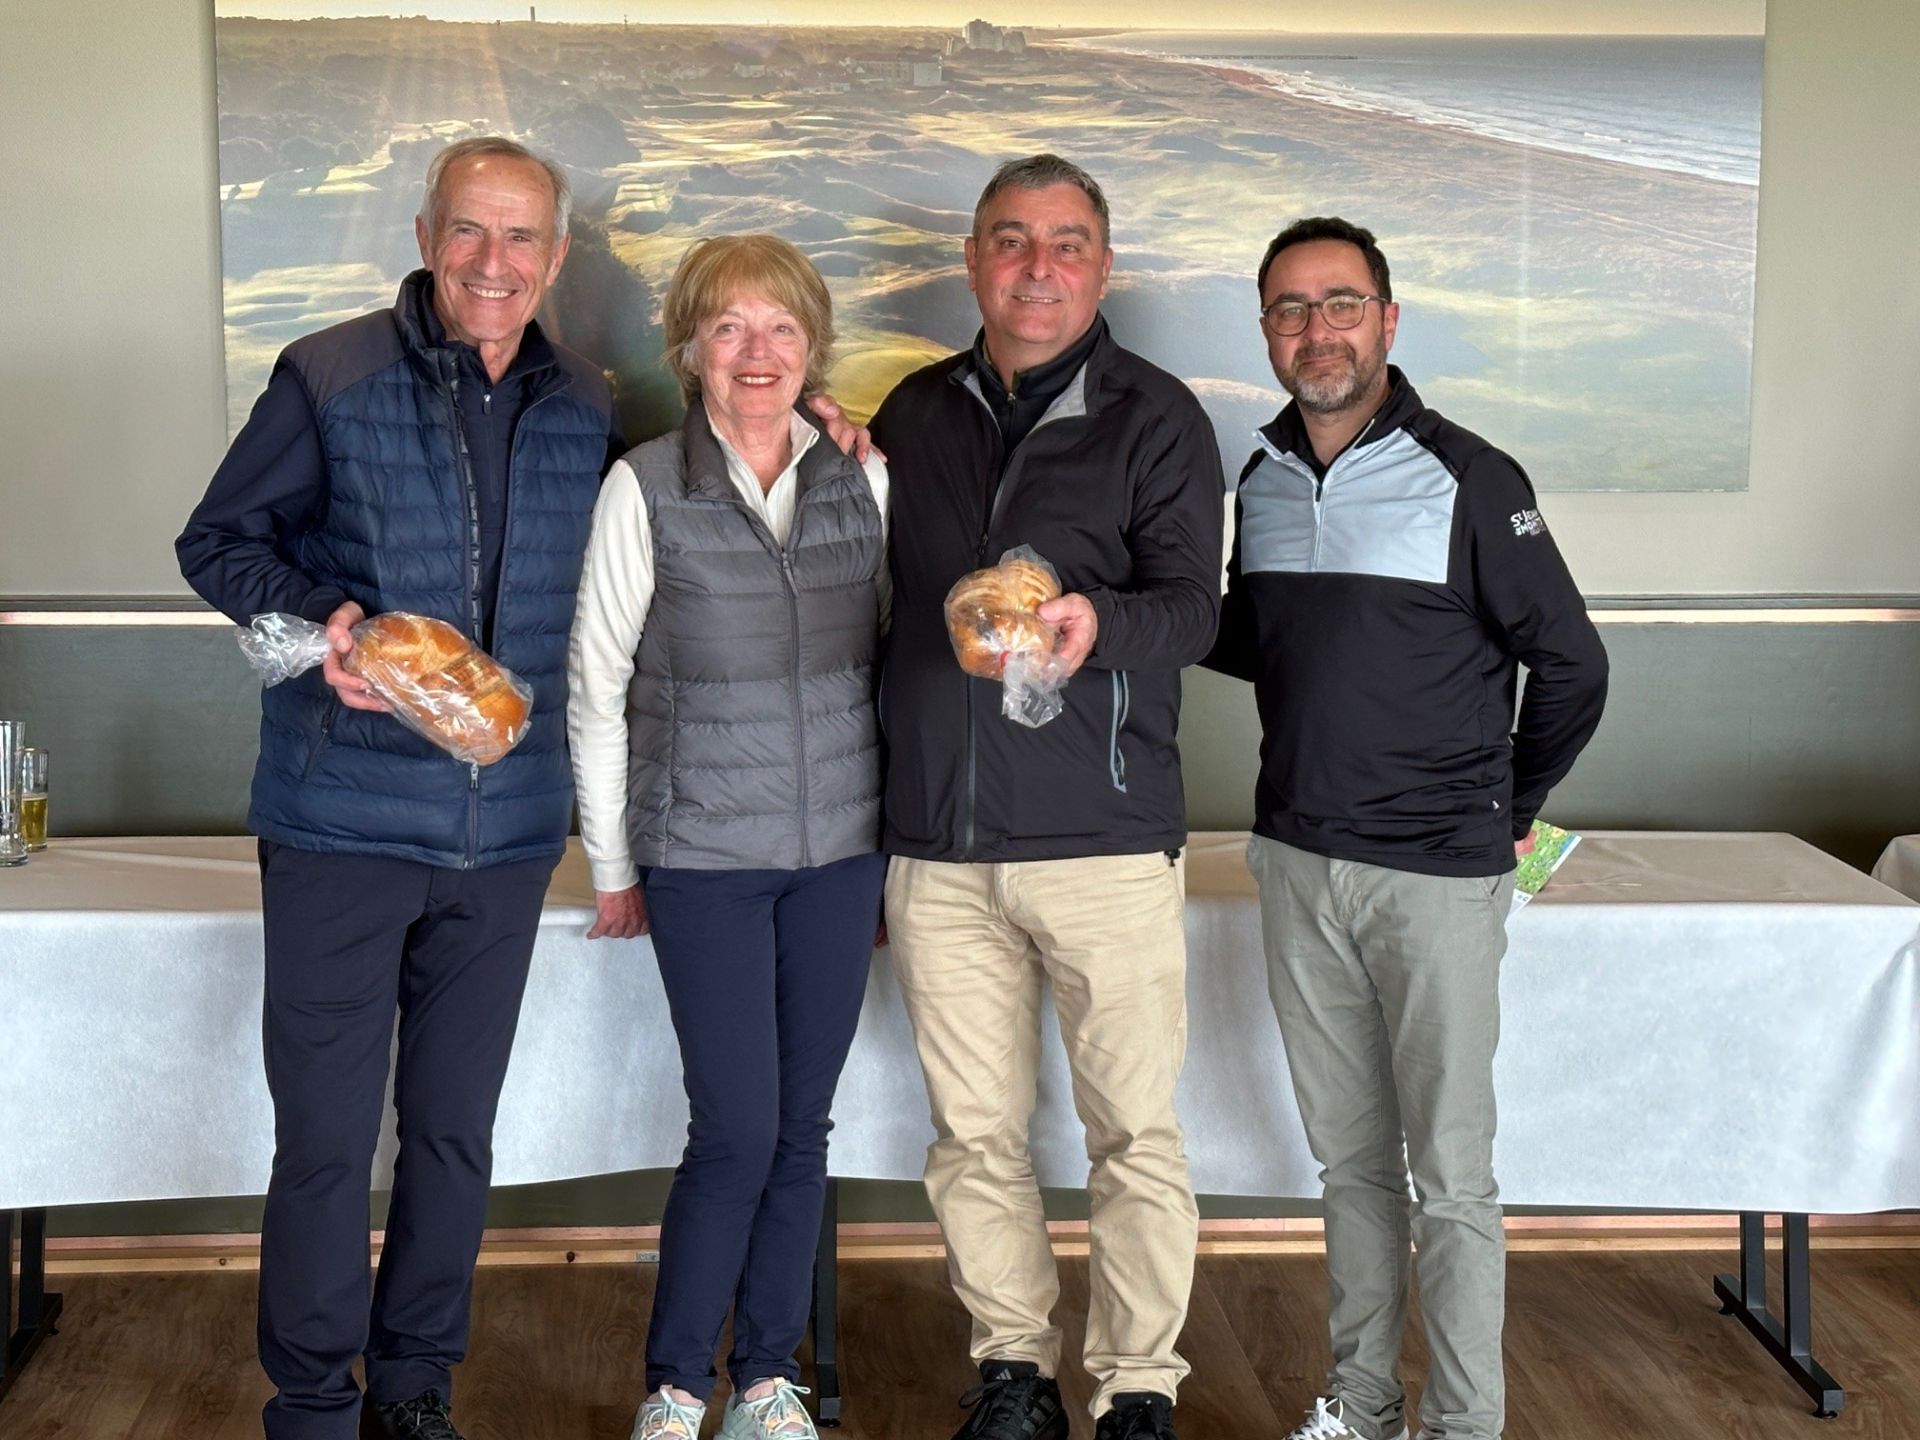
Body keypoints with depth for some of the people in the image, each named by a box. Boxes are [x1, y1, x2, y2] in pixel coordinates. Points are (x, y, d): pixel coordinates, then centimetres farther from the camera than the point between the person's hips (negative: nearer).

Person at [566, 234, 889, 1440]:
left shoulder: (865, 481, 3)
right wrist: (612, 866, 2)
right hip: (704, 855, -3)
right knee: (739, 1128, -4)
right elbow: (596, 684, -1)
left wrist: (900, 835, 8)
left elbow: (895, 654, 10)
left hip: (842, 847, 3)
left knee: (803, 1127, 9)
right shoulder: (646, 489, -6)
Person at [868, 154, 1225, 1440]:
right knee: (973, 1131, 10)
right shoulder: (916, 415, 14)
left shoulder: (1156, 416, 2)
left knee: (1137, 1131, 1)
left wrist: (1097, 625, -28)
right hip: (940, 848, 4)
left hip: (1104, 839, -3)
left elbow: (1192, 607, -9)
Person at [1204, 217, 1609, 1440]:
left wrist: (1510, 810, 1)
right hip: (1298, 863, 5)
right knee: (1351, 1156, 15)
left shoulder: (1469, 479, -10)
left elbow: (1570, 662, -5)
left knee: (1450, 1176, 2)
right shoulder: (1263, 481, 8)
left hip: (1437, 873, -5)